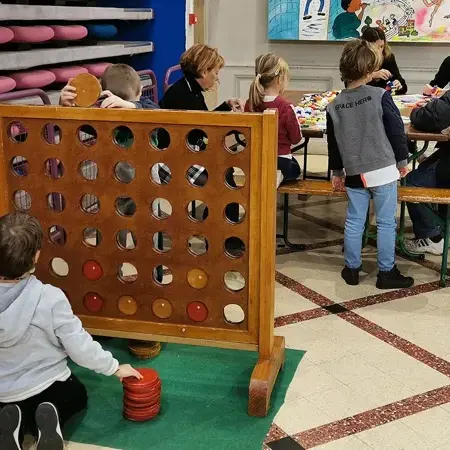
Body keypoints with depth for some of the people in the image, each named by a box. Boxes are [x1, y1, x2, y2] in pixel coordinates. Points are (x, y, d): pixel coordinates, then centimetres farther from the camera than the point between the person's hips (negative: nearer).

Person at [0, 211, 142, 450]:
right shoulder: (49, 298, -27)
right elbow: (81, 347, -21)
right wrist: (115, 367, -4)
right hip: (48, 388, -2)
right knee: (77, 395, 33)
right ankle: (49, 422, -1)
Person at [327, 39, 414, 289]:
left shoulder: (334, 106, -1)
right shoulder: (381, 97, -12)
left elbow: (333, 143, 8)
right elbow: (397, 131, -8)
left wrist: (337, 172, 19)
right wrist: (402, 160, 5)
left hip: (354, 174, 4)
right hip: (383, 171, -3)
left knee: (354, 221, 13)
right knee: (386, 222, 6)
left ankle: (352, 269, 21)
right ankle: (387, 273, 13)